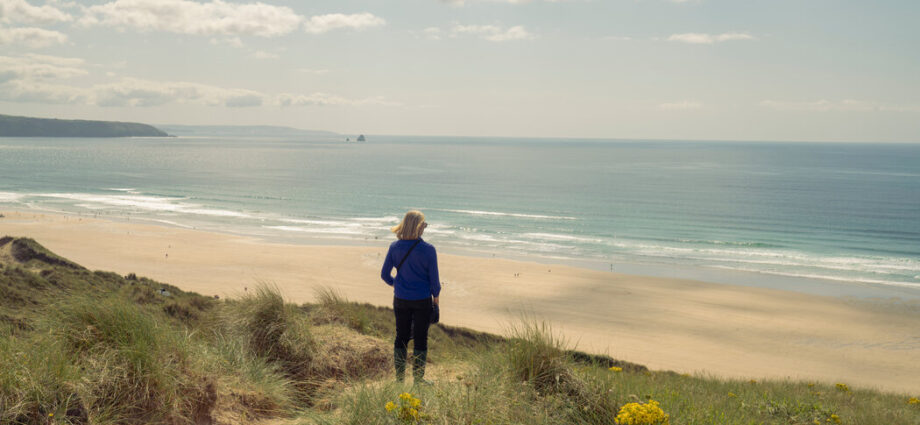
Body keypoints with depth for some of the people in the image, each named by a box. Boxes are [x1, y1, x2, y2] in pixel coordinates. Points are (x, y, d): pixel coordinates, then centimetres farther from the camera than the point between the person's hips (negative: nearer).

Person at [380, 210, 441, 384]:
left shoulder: (395, 247, -6)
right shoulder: (428, 250, -15)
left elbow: (384, 274, 0)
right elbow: (434, 278, -9)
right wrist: (436, 295, 9)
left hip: (401, 299, 3)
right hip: (422, 300, -3)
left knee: (401, 337, 13)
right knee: (420, 339, 8)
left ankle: (399, 377, 18)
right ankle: (418, 379, 14)